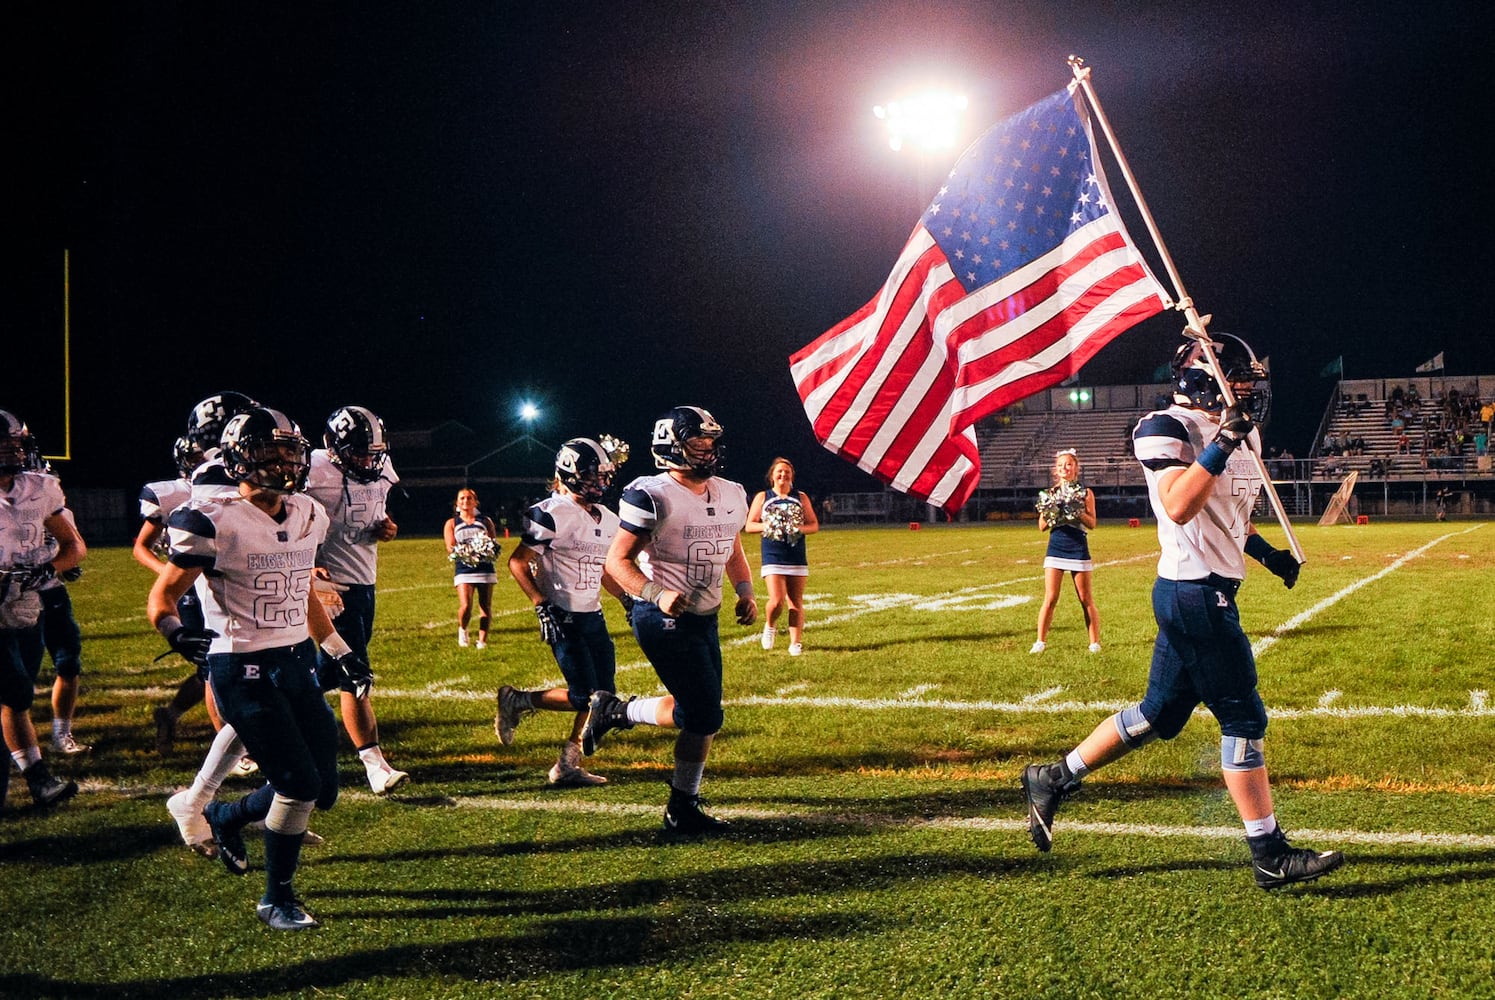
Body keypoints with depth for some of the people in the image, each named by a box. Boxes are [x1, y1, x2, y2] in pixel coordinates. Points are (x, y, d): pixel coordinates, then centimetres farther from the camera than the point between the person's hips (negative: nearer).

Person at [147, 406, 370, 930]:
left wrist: (341, 653, 21)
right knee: (299, 784, -10)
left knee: (323, 790, 8)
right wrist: (176, 632, -32)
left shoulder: (307, 516, 6)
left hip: (298, 663, 7)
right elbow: (162, 597, -10)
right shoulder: (214, 522, -15)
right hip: (243, 670, -7)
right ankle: (277, 897, 12)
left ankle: (224, 817, 36)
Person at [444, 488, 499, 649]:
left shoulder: (485, 521, 14)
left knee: (485, 606, -1)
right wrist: (462, 552, -18)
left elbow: (495, 543, 8)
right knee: (465, 606, -15)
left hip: (485, 568, 2)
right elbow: (450, 548, 2)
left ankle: (482, 640, 8)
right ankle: (462, 629, 15)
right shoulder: (452, 523, 12)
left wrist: (490, 549, -16)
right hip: (463, 569, -1)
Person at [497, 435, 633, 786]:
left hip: (593, 616, 8)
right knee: (585, 697, -10)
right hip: (563, 619, -8)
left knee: (602, 695, 6)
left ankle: (568, 765, 16)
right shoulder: (551, 514, -15)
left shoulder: (607, 520, 11)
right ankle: (517, 701, 12)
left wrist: (627, 598, 12)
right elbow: (517, 562, -12)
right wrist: (542, 607, -19)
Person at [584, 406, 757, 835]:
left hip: (704, 621, 8)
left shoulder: (731, 495, 7)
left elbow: (734, 552, 22)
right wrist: (657, 595, -27)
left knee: (701, 712, 9)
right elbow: (617, 560, -13)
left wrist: (745, 591, 4)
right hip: (665, 620, -8)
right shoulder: (652, 497, -15)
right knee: (704, 715, -9)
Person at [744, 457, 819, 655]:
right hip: (772, 557, -2)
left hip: (797, 557, 2)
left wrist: (799, 528, -12)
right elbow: (749, 526, 5)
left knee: (796, 602, 2)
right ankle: (769, 626, 16)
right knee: (777, 601, -13)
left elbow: (814, 525, 8)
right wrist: (767, 526, -14)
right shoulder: (762, 497, 6)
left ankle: (796, 642, 8)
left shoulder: (801, 498, 9)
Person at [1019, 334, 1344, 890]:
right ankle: (1270, 856, 7)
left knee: (1160, 714, 15)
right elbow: (1180, 507, -27)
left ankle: (1053, 779, 24)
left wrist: (1266, 553, 18)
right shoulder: (1168, 430, -13)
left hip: (1195, 594, 10)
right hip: (1197, 593, -10)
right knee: (1243, 719, -3)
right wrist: (1222, 445, -30)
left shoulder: (1238, 433, 15)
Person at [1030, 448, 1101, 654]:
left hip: (1078, 548, -1)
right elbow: (1042, 527, 6)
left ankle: (1095, 642, 13)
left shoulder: (1085, 493, 1)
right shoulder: (1050, 494, 6)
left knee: (1086, 599, 5)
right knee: (1050, 598, -2)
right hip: (1056, 547, 1)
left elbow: (1092, 524, -3)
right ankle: (1041, 641, 5)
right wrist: (1047, 510, -13)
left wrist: (1077, 511, -18)